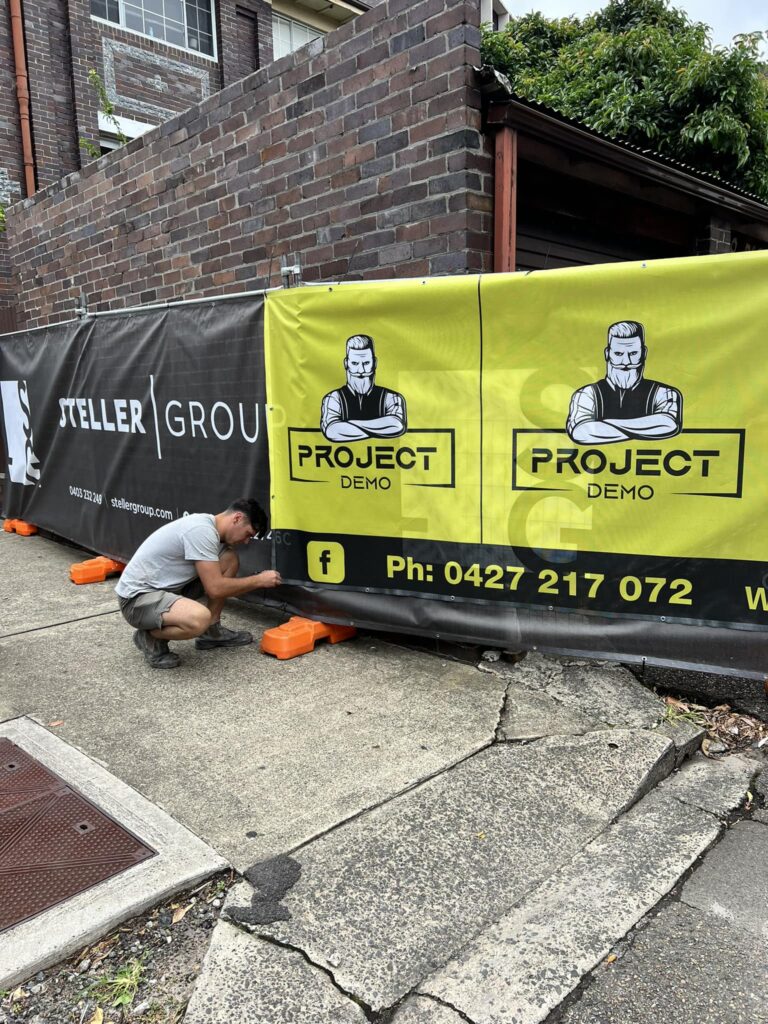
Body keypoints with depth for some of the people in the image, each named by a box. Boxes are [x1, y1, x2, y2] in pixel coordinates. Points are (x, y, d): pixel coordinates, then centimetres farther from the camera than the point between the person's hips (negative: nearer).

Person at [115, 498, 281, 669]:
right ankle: (150, 638, -5)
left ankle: (212, 632, 10)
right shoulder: (201, 530, -24)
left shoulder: (209, 527, 7)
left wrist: (256, 583, 10)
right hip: (137, 597, -10)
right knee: (200, 618, -37)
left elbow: (216, 585, 17)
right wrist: (258, 580, -12)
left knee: (230, 560, 1)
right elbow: (215, 589, -23)